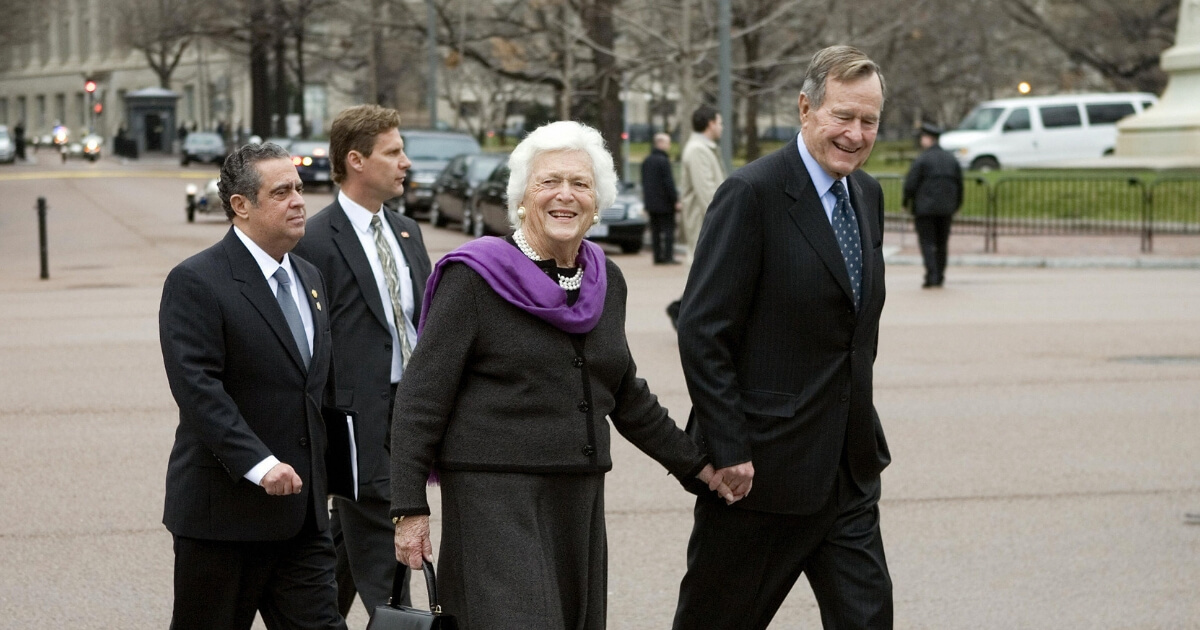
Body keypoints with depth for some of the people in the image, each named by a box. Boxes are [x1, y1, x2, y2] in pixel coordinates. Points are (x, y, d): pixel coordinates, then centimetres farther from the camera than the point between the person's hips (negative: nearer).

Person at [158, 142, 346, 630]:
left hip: (303, 512, 7)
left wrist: (318, 474, 14)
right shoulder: (196, 282, -11)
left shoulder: (309, 278, 15)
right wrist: (259, 464, -27)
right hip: (225, 510, -7)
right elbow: (198, 388, -20)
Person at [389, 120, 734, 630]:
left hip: (578, 496, 7)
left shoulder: (605, 281, 12)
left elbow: (625, 396, 24)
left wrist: (694, 464, 23)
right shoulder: (474, 278, -6)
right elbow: (420, 398, -7)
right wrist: (409, 508, -12)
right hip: (496, 494, -6)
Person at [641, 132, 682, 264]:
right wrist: (675, 200, -14)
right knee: (668, 229, -3)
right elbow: (668, 182, -17)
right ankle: (668, 257, -6)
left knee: (655, 230, 10)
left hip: (651, 202, 8)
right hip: (665, 203, -8)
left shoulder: (646, 162, 12)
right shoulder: (663, 161, -15)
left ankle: (657, 256, 10)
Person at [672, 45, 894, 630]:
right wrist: (729, 450, -19)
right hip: (762, 466, -7)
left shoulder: (867, 195, 10)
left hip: (848, 469, 7)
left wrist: (859, 429, 15)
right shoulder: (752, 194, -15)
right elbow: (702, 333, -17)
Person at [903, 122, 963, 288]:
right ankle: (940, 277, 18)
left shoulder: (921, 159, -10)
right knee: (941, 243, 14)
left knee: (927, 243, -3)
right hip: (946, 209, 6)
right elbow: (959, 184, 10)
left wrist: (907, 202, 3)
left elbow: (910, 184, -12)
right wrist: (955, 205, 19)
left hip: (925, 207, -6)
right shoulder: (951, 159, 9)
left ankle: (931, 276, -14)